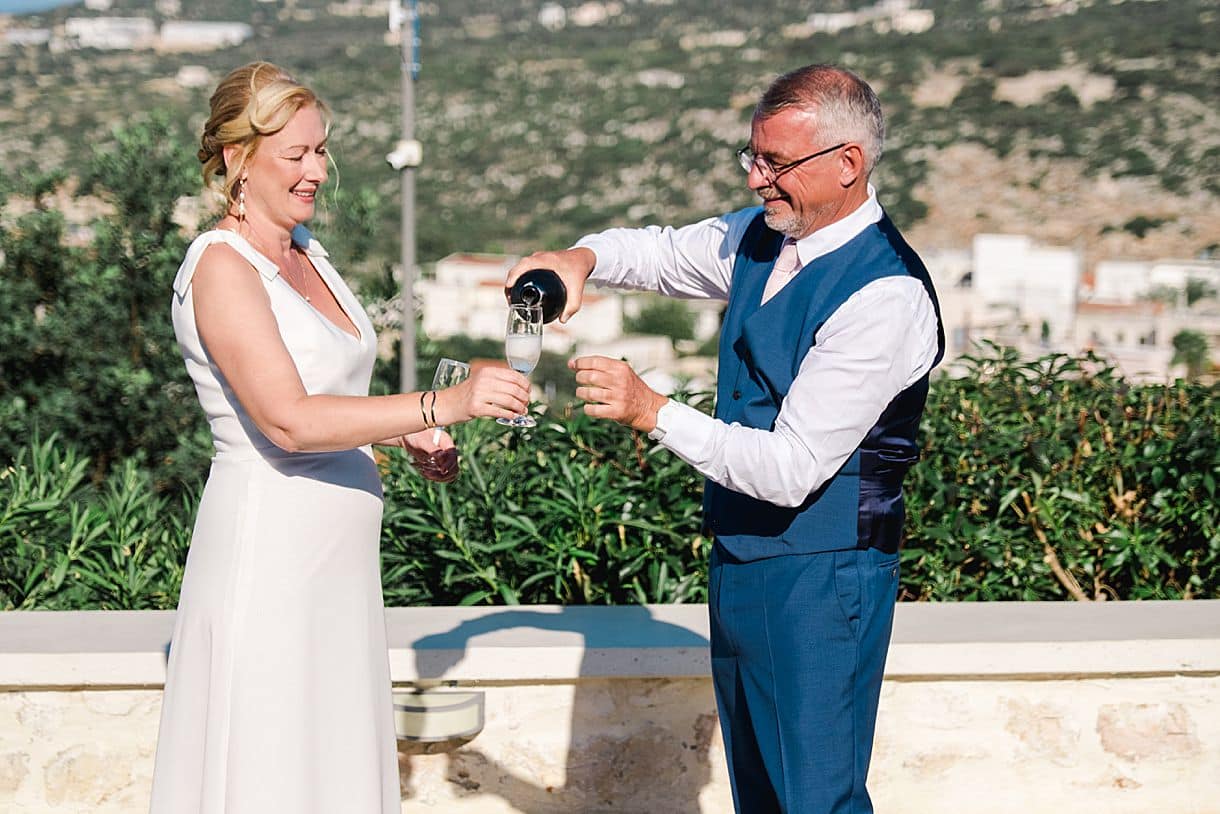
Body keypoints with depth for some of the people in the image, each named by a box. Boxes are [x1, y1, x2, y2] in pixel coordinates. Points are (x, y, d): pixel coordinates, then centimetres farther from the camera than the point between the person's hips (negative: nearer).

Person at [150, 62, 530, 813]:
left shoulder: (305, 251, 11)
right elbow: (288, 420, -26)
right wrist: (444, 404, -30)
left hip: (335, 556, 9)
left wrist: (408, 436, 8)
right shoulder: (222, 266, -15)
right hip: (267, 555, -8)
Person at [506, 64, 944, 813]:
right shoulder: (761, 236, 2)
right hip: (742, 555, 9)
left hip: (820, 578, -9)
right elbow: (665, 252, 21)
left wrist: (652, 411, -24)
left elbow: (792, 469, -25)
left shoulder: (886, 296, -23)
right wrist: (583, 257, -2)